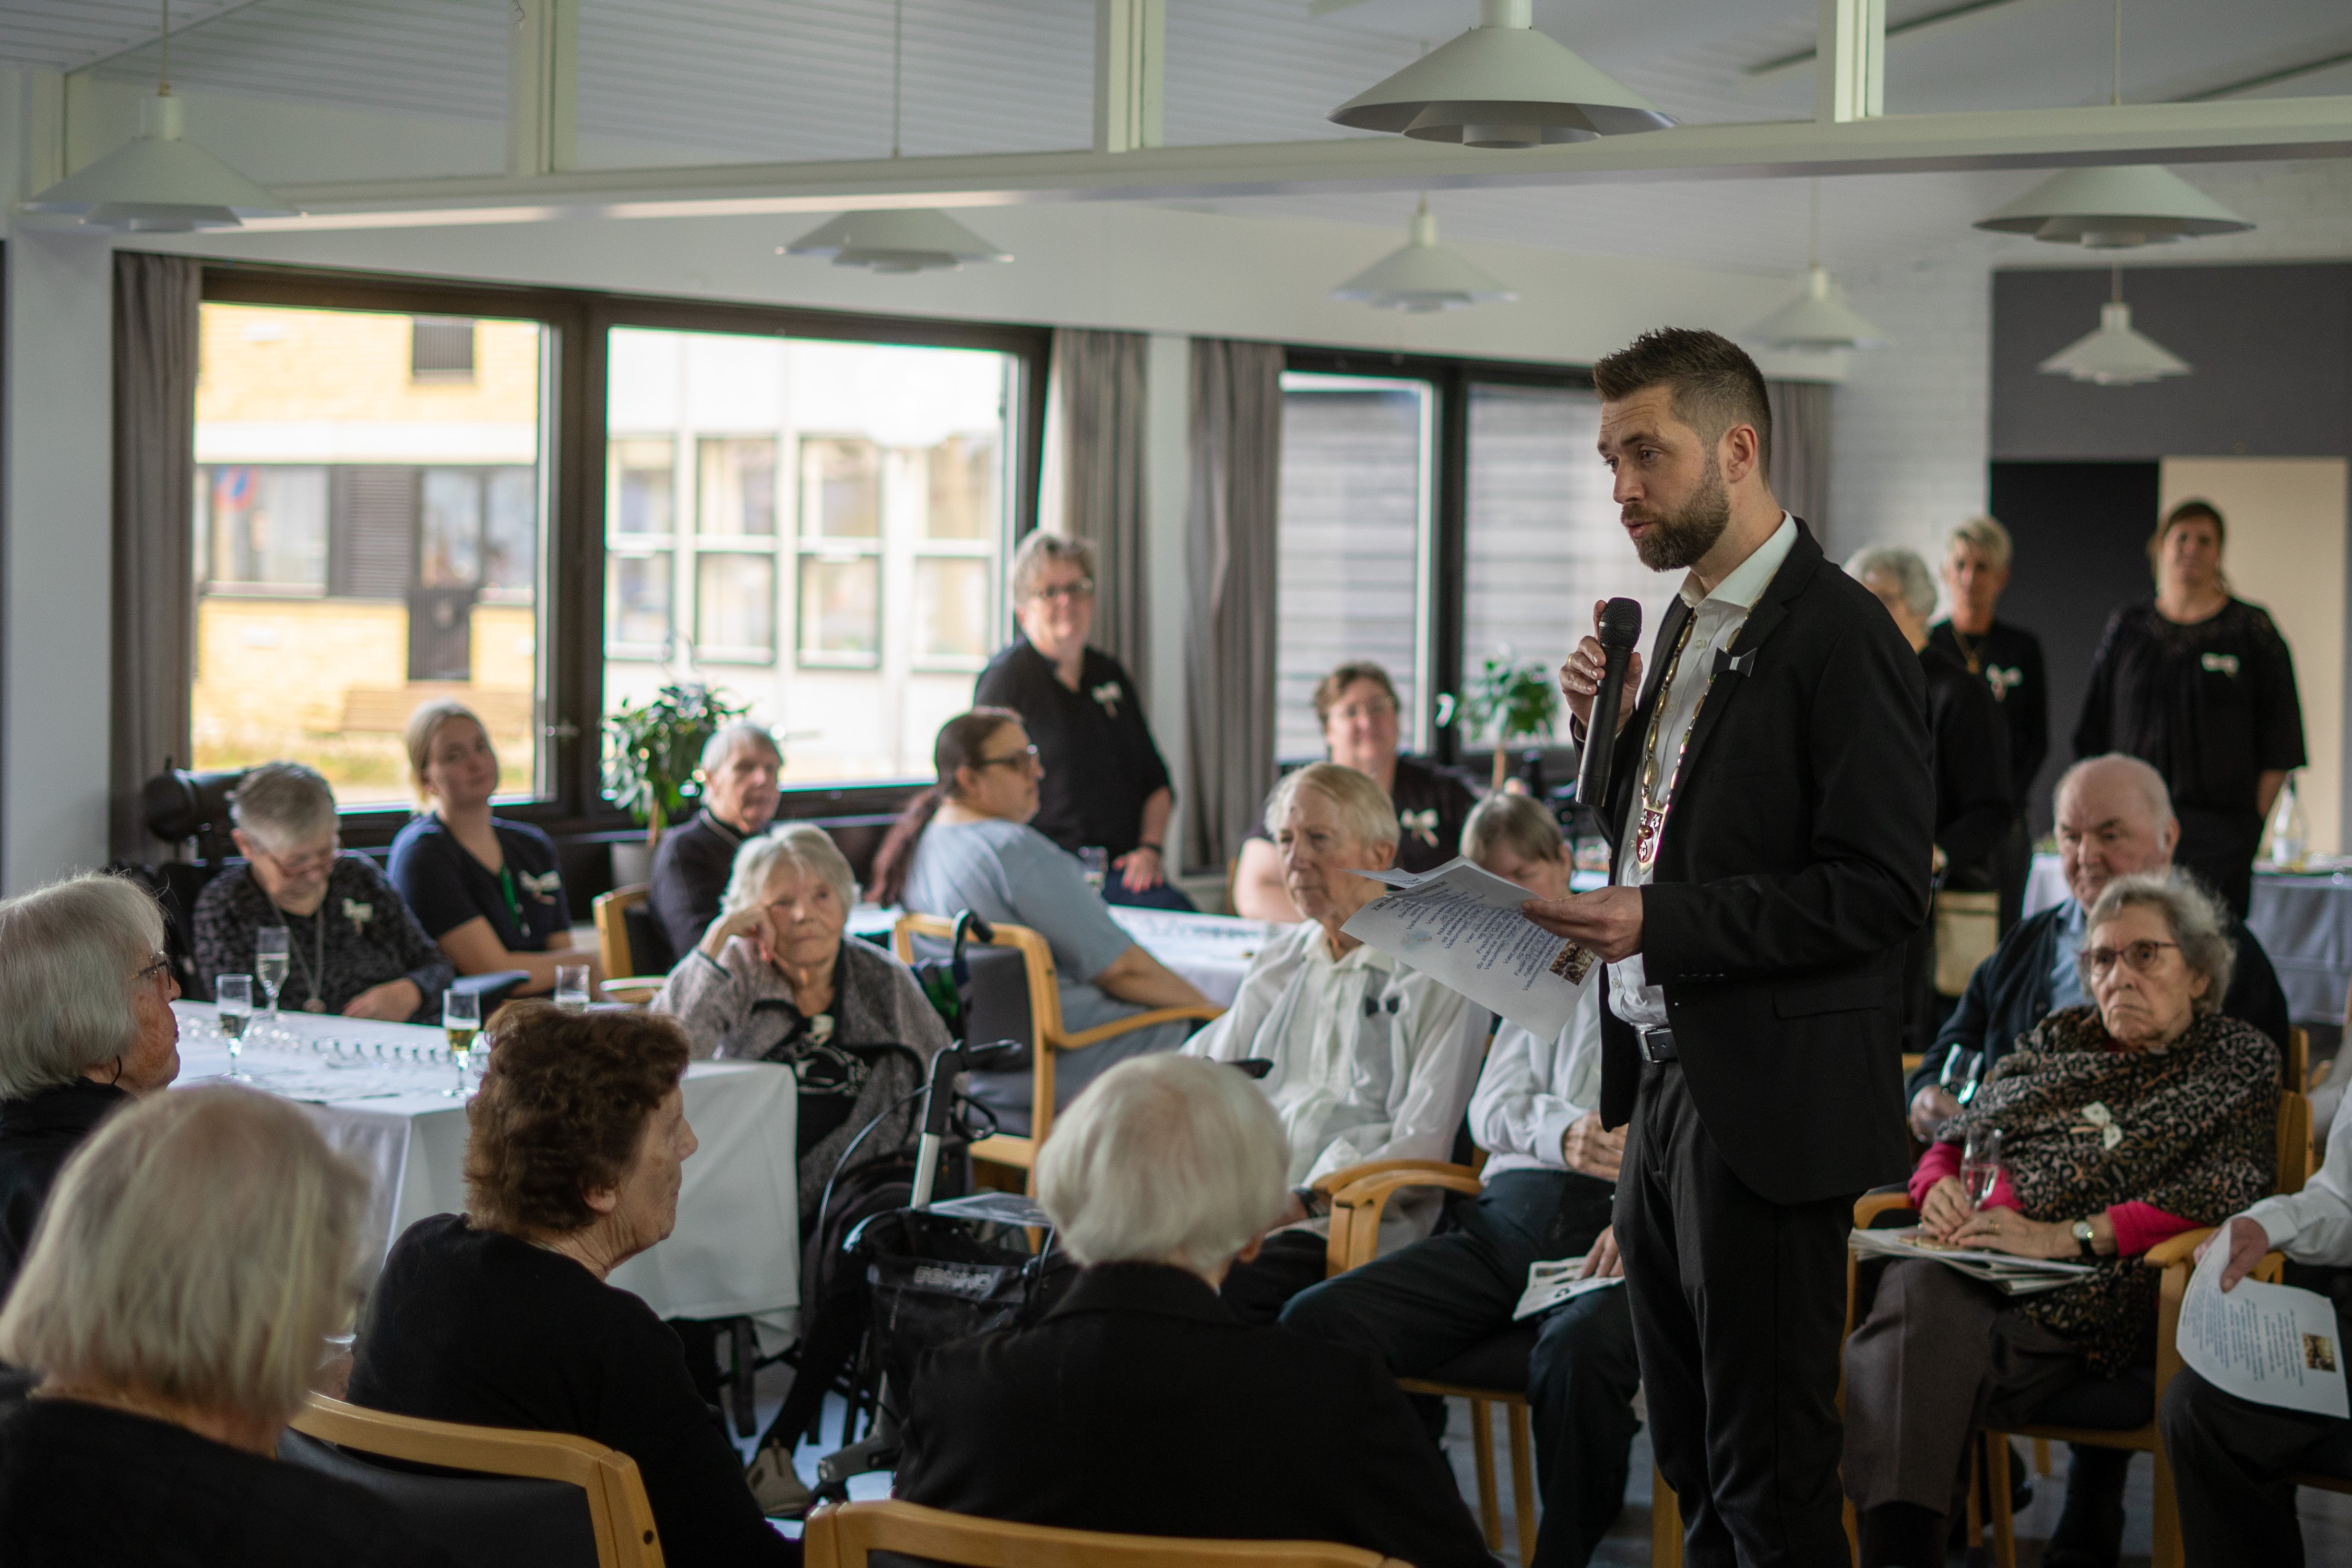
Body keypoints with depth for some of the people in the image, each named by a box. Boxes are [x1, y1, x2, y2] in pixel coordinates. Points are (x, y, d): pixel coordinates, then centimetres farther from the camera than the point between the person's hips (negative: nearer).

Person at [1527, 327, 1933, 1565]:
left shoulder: (1839, 634, -13)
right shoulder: (1687, 624, 15)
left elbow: (1880, 889, -19)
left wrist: (1659, 926, -24)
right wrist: (1607, 728, 4)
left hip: (1765, 1112, -9)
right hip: (1665, 1088, 9)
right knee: (1694, 1464, 16)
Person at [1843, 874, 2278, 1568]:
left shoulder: (2240, 1062, 13)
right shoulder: (2061, 1037, 26)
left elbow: (2223, 1192, -4)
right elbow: (1956, 1135, 24)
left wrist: (2067, 1236, -15)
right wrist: (1939, 1187, -3)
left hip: (2089, 1286, -4)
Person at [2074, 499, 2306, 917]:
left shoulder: (2251, 629, 5)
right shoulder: (2126, 627, 11)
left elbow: (2279, 742, 4)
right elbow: (2093, 736, 15)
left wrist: (2255, 817, -3)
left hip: (2220, 821, -2)